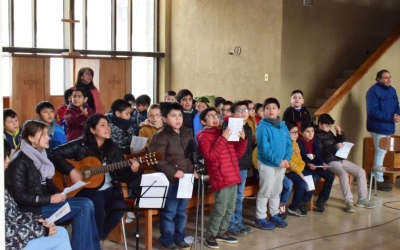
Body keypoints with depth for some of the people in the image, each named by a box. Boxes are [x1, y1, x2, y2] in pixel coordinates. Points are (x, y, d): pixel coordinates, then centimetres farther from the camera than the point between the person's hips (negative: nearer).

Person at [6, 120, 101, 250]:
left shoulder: (40, 155, 13)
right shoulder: (20, 162, -13)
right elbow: (20, 196, -18)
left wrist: (59, 194, -2)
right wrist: (50, 199, -19)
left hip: (45, 202, 8)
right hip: (31, 209, -8)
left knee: (87, 204, -12)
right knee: (84, 206, -20)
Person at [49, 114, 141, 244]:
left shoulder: (113, 148, 9)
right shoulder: (80, 145, -2)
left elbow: (123, 175, 6)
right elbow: (55, 154, -10)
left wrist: (133, 171, -16)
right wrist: (71, 171, -19)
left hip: (109, 190, 4)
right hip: (86, 190, -3)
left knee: (119, 207, -26)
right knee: (98, 201, -35)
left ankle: (99, 238, -1)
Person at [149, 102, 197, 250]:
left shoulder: (187, 134, 12)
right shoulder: (160, 136, -11)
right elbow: (157, 160, -17)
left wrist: (195, 170, 5)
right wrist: (173, 172, -23)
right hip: (170, 181, -6)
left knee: (182, 210, 16)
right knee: (169, 211, 1)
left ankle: (179, 238, 28)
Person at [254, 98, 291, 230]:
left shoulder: (283, 126, 6)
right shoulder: (262, 126, -14)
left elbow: (288, 144, 6)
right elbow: (264, 148, -20)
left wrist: (287, 159, -9)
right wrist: (278, 161, -20)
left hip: (282, 164, 6)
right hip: (267, 164, -6)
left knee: (276, 191, 17)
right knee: (265, 192, 0)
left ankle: (274, 215, 29)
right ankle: (260, 218, 10)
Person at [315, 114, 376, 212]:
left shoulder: (329, 133, 18)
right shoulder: (317, 136, -6)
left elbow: (341, 142, 27)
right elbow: (321, 152, -19)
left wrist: (340, 133, 10)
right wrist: (336, 146, -20)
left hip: (340, 159, 9)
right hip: (330, 161, -9)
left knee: (361, 171, 0)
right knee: (343, 174, -34)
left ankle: (362, 199, 2)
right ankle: (349, 201, -29)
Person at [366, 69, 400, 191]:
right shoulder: (373, 91, -16)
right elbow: (373, 111, -22)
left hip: (388, 126, 9)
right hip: (379, 127, -9)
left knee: (381, 152, 16)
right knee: (380, 152, -5)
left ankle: (376, 176, 29)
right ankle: (379, 181, 2)